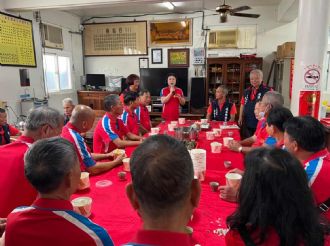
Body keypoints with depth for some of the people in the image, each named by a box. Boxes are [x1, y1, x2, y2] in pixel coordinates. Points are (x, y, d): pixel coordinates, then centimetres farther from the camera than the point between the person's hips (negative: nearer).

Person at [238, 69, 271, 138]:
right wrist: (240, 117, 13)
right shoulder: (247, 91, 11)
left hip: (260, 123, -6)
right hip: (247, 123, 6)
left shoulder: (267, 91, -10)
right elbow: (242, 104, 18)